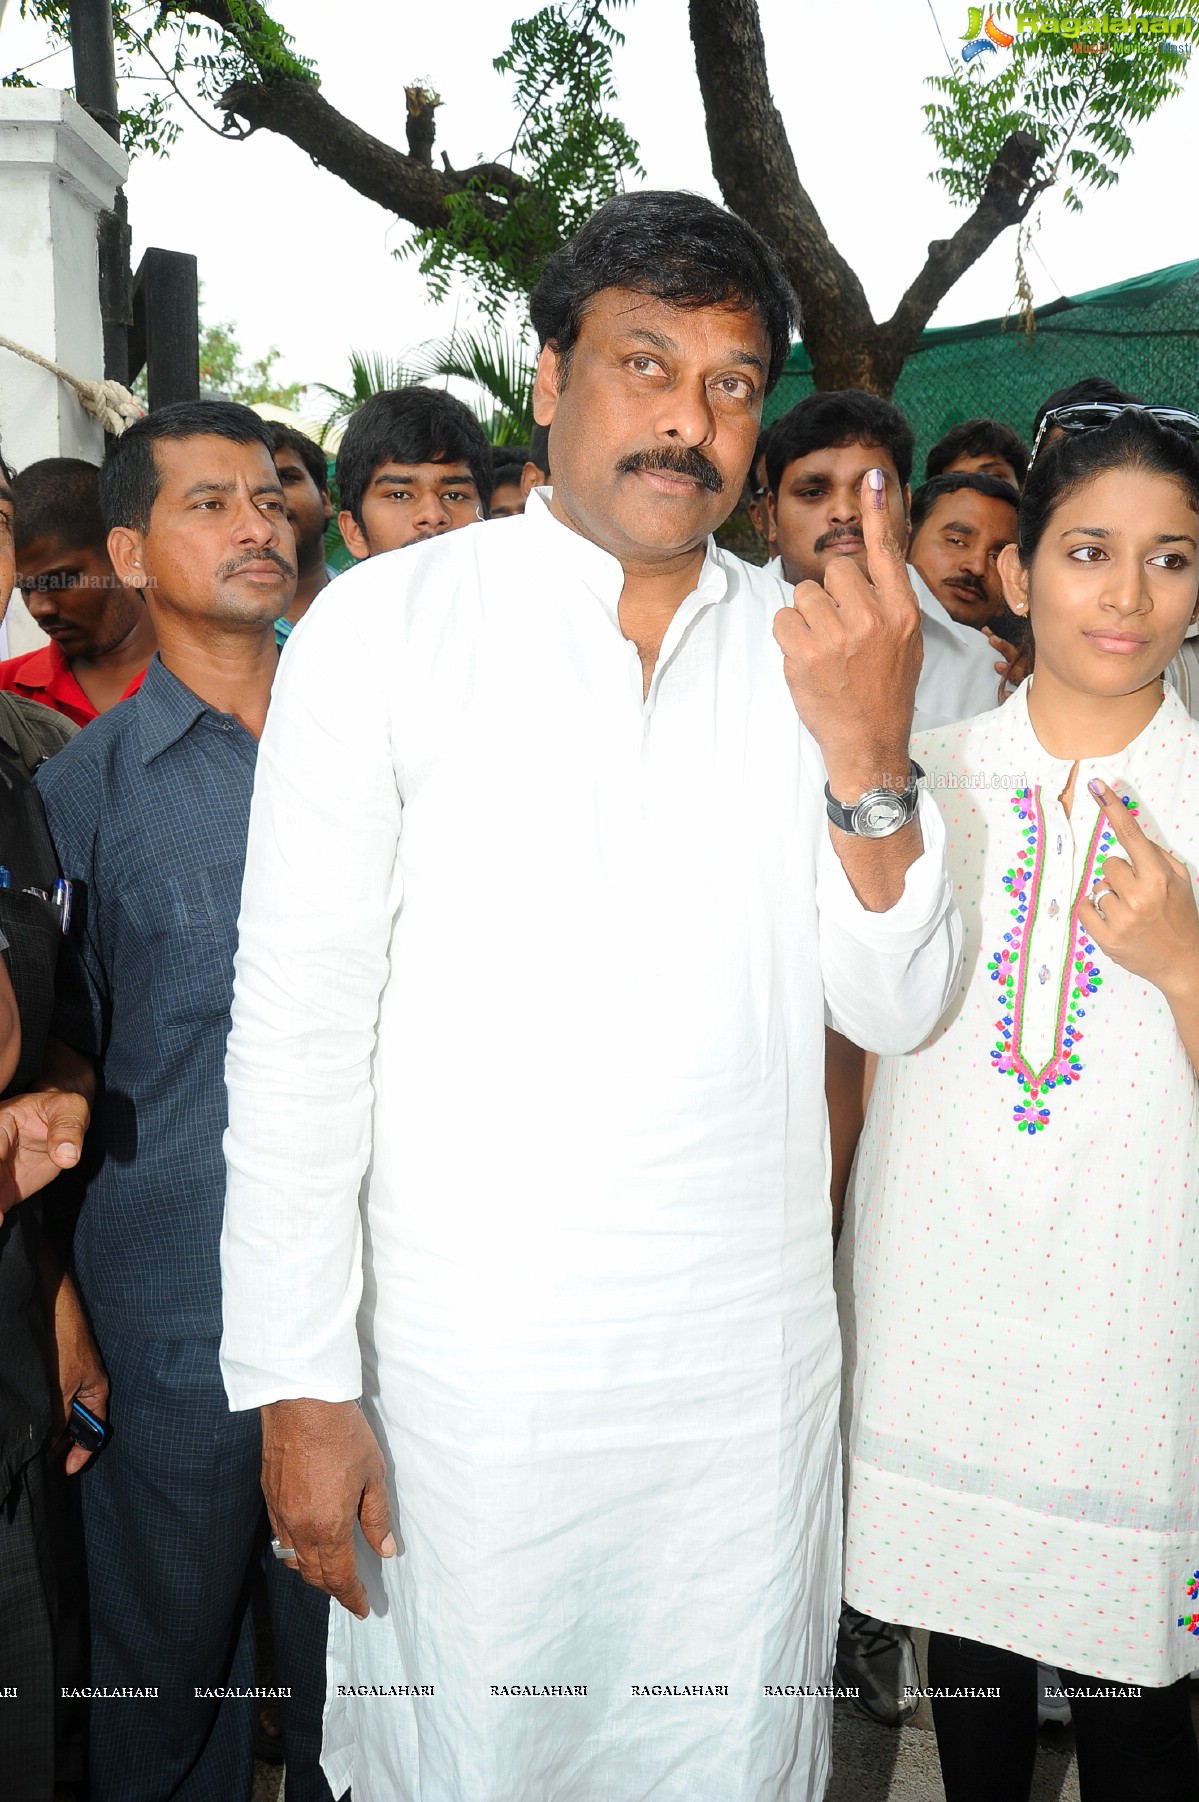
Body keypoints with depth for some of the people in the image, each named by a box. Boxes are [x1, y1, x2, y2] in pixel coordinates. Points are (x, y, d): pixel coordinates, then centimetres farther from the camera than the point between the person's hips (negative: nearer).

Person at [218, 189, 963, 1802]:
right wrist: (300, 1386, -9)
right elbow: (298, 1022, -8)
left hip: (755, 1366, 3)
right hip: (470, 1364, -3)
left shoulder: (818, 652, 2)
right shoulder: (387, 626, -7)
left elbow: (894, 1008, -1)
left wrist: (870, 759, -19)